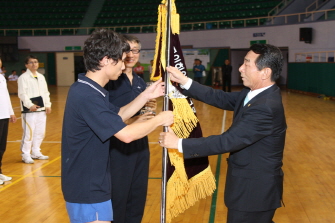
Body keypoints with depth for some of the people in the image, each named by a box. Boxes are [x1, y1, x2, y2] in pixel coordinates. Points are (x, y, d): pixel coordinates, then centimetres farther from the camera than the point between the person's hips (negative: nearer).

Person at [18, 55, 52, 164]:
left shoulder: (41, 77, 15)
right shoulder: (23, 77, -6)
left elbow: (45, 92, 16)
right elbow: (22, 94, -14)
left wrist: (48, 105, 6)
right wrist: (30, 105, -24)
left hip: (41, 109, 7)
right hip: (29, 110, -7)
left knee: (40, 132, 13)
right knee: (29, 133, -8)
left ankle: (36, 152, 27)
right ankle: (26, 155, 3)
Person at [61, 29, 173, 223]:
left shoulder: (87, 90, 7)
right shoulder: (88, 96, -26)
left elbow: (118, 116, 16)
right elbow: (126, 134, -27)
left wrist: (146, 96, 8)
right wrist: (159, 120, -13)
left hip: (90, 184, 10)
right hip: (88, 189, -10)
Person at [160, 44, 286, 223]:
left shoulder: (265, 107, -29)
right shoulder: (257, 93, 1)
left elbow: (227, 141, -29)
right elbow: (222, 99, 3)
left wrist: (179, 144, -24)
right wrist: (184, 81, -3)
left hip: (255, 189, -9)